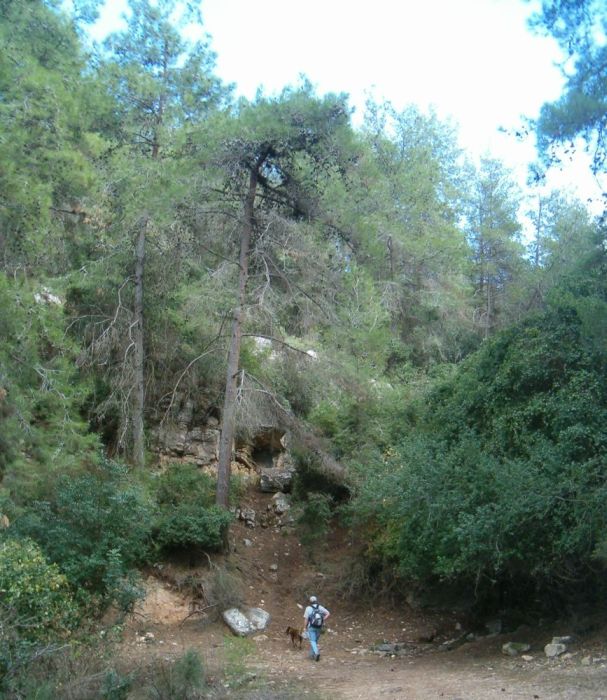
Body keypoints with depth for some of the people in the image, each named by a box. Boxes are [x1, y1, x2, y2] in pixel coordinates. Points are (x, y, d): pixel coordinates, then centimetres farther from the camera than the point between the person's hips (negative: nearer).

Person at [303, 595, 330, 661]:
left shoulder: (308, 608, -9)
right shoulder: (320, 607, 0)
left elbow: (306, 619, -10)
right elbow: (328, 613, -10)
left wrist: (305, 627, 2)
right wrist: (323, 620, -3)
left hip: (311, 627, -4)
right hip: (319, 627, 4)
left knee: (313, 641, -2)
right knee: (316, 641, 19)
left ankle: (317, 653, -25)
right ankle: (312, 654, 25)